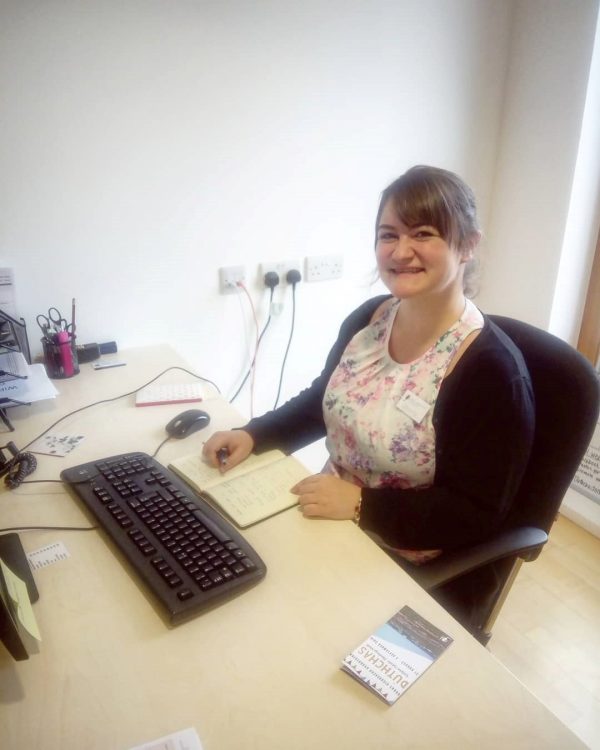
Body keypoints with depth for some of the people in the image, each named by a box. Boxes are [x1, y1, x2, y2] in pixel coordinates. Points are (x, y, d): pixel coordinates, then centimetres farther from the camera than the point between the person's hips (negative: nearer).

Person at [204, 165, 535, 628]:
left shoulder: (491, 369, -24)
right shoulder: (368, 318, -4)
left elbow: (476, 516, -20)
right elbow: (323, 401, 9)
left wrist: (362, 503, -26)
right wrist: (254, 435, -5)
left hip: (414, 571, -6)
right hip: (329, 519, 6)